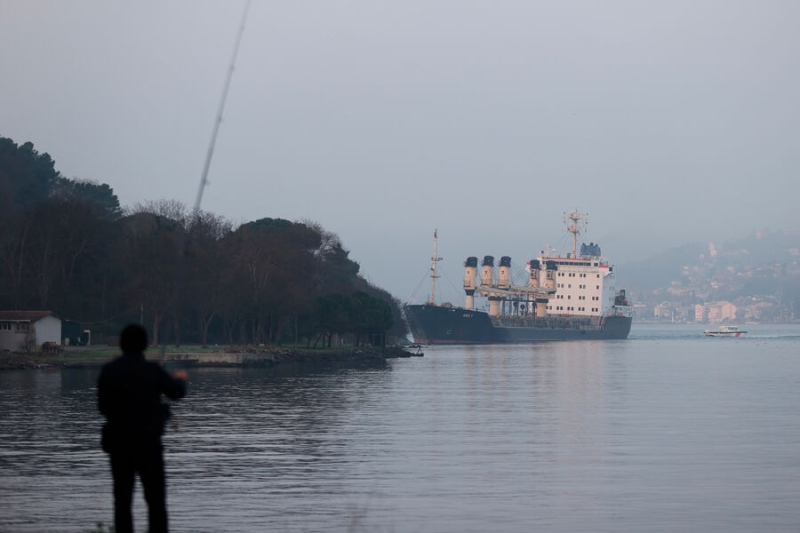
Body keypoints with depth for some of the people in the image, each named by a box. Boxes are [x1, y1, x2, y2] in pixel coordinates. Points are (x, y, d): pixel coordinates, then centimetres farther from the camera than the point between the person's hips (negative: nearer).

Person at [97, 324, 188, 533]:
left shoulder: (108, 371, -3)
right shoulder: (152, 370, -9)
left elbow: (103, 406, 3)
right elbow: (177, 392, 6)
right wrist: (181, 379, 28)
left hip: (118, 443, 2)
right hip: (148, 443, -2)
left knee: (122, 500, 6)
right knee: (156, 500, 4)